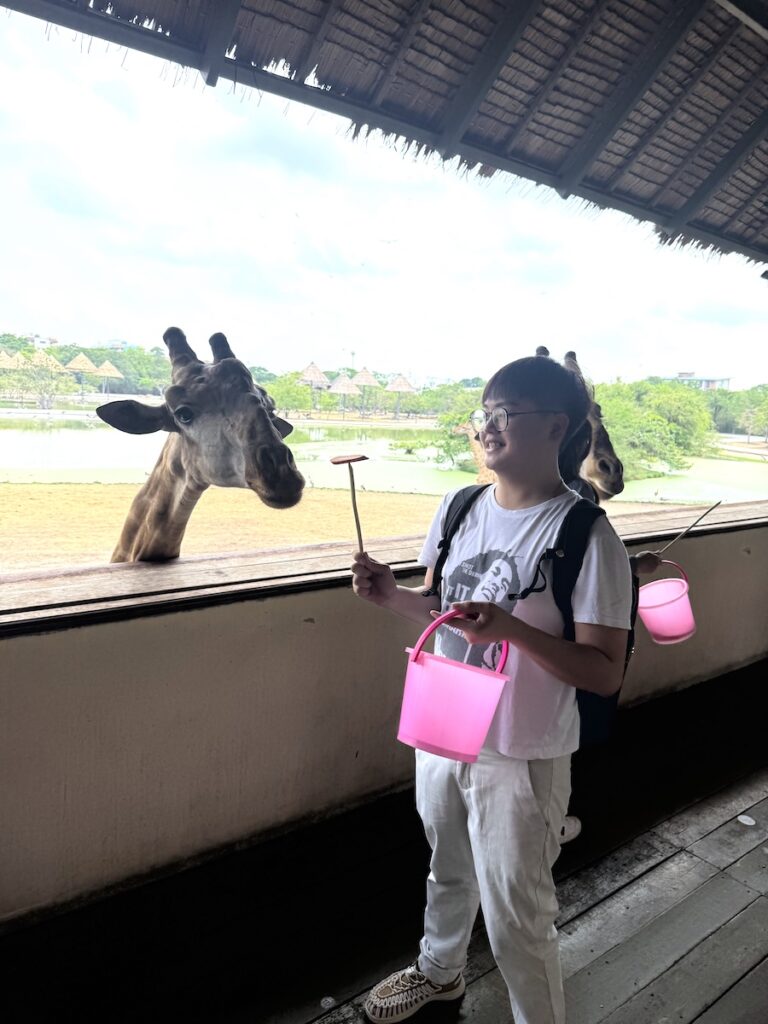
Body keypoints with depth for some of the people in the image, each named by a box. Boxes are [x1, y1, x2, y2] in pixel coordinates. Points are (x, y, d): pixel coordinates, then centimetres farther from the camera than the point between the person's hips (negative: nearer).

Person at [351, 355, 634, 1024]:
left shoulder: (586, 536, -20)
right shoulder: (458, 509, -2)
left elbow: (605, 674, -18)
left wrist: (513, 629, -33)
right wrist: (392, 595, -9)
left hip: (522, 758, -6)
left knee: (516, 918, 12)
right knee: (448, 871, 29)